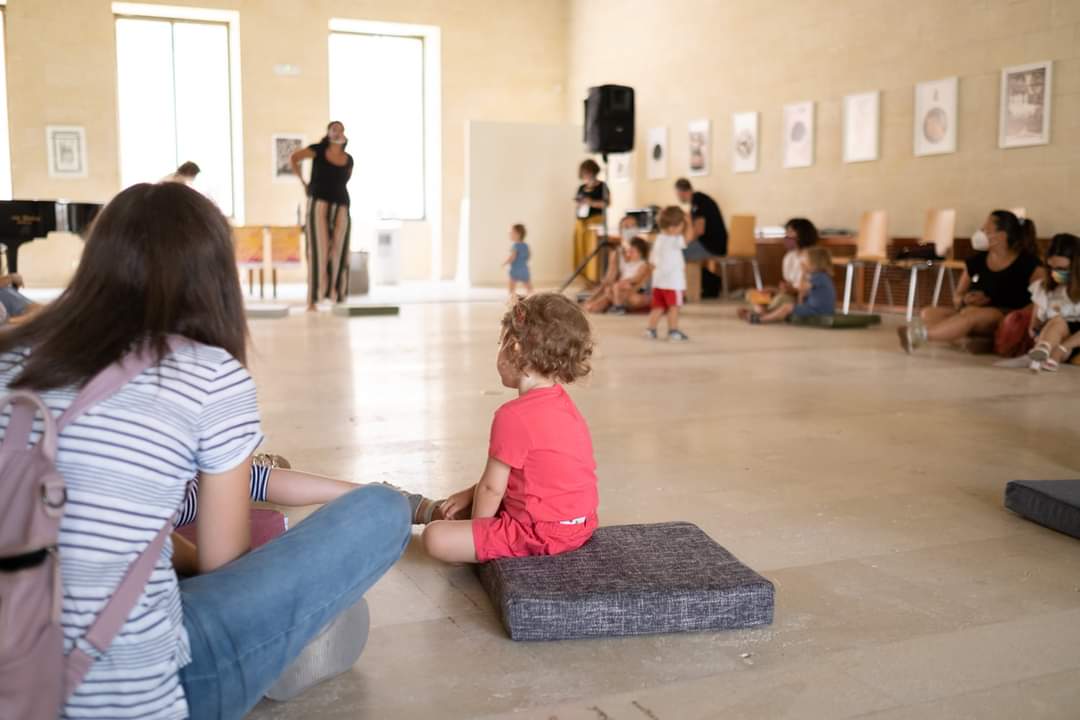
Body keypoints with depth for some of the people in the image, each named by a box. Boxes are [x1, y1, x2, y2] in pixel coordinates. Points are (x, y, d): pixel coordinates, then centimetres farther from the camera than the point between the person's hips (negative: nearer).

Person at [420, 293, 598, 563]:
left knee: (435, 538, -13)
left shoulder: (514, 416, -23)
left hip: (541, 533, -10)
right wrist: (470, 494, 15)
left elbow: (492, 488, -14)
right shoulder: (560, 402, 8)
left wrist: (476, 534, 2)